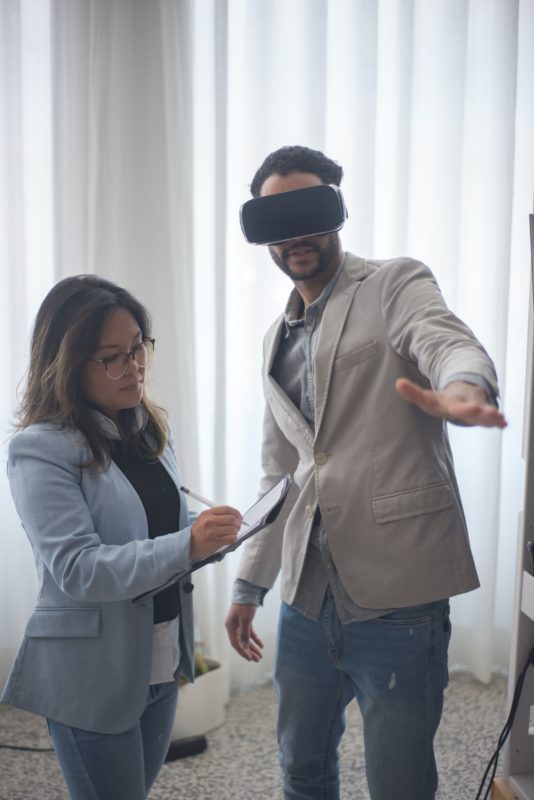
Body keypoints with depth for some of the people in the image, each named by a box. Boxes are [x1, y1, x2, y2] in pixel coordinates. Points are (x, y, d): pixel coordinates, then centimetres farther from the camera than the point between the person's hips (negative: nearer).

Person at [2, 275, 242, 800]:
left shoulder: (148, 430, 6)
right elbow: (76, 569, -25)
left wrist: (205, 530, -6)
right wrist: (186, 546, -35)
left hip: (159, 663, 7)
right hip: (92, 676, -7)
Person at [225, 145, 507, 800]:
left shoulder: (395, 285, -1)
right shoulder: (277, 340, 16)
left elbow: (452, 345, -23)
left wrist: (461, 391, -47)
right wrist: (249, 582, 19)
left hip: (395, 598, -6)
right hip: (308, 598, 6)